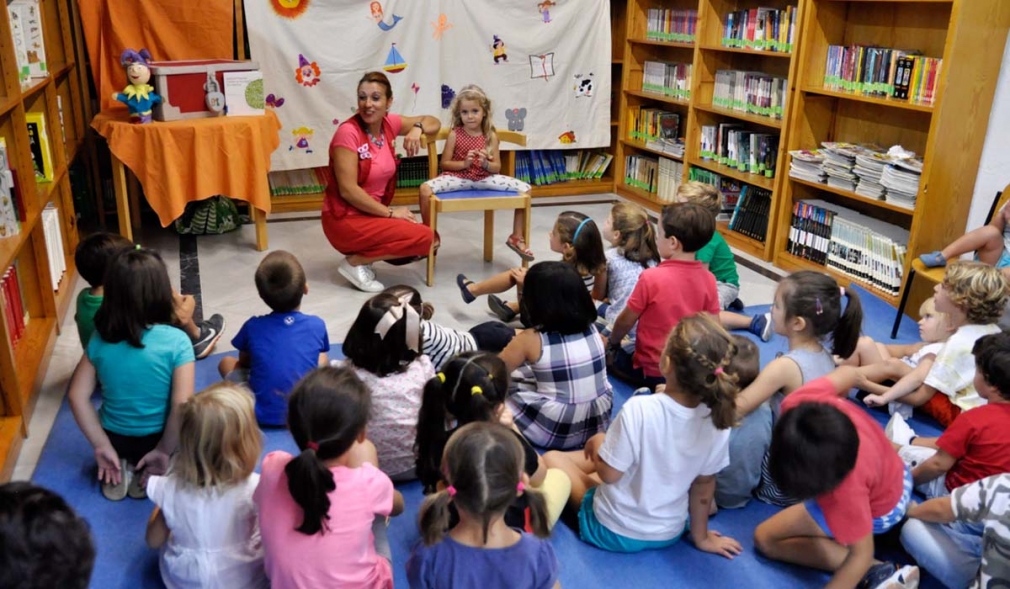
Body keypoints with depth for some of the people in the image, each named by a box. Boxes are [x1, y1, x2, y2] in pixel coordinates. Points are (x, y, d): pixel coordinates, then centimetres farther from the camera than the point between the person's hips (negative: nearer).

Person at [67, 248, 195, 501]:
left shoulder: (99, 339, -10)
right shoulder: (176, 341, -23)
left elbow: (77, 396, -8)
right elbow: (182, 405, -25)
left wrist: (102, 447, -3)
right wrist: (164, 451, -12)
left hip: (115, 439, 4)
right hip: (158, 439, -4)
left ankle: (119, 467, 9)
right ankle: (147, 470, 5)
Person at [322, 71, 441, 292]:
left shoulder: (388, 123, 2)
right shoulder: (348, 132, -18)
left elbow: (433, 122, 13)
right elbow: (348, 190, -22)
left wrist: (417, 128, -10)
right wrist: (390, 213, -17)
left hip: (373, 214, 8)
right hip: (345, 219, -8)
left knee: (430, 240, 0)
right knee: (423, 237, -18)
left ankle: (363, 254, 8)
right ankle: (355, 261, -5)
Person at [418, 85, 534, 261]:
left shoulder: (490, 136, 1)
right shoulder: (454, 134, -3)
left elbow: (497, 168, 2)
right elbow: (444, 163, -1)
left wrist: (485, 163, -20)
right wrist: (464, 163, -18)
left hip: (485, 178, 2)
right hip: (458, 177, -1)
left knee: (525, 188, -14)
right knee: (425, 189, -29)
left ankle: (517, 237, 2)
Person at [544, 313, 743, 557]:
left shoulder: (639, 409, -33)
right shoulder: (717, 419, -19)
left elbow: (609, 474, -21)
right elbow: (704, 483, -5)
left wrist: (598, 442, -1)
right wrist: (700, 536, 10)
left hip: (613, 532, -4)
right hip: (669, 534, 5)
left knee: (553, 458, 15)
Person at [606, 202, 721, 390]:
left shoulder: (652, 277, -22)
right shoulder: (708, 279, -9)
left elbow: (626, 320, -9)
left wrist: (612, 342, 10)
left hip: (653, 371, -6)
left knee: (607, 353, 18)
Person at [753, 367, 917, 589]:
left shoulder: (845, 491, -51)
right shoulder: (799, 403, -39)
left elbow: (861, 554, -35)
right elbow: (849, 373, -17)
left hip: (881, 511, -7)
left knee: (765, 538, -5)